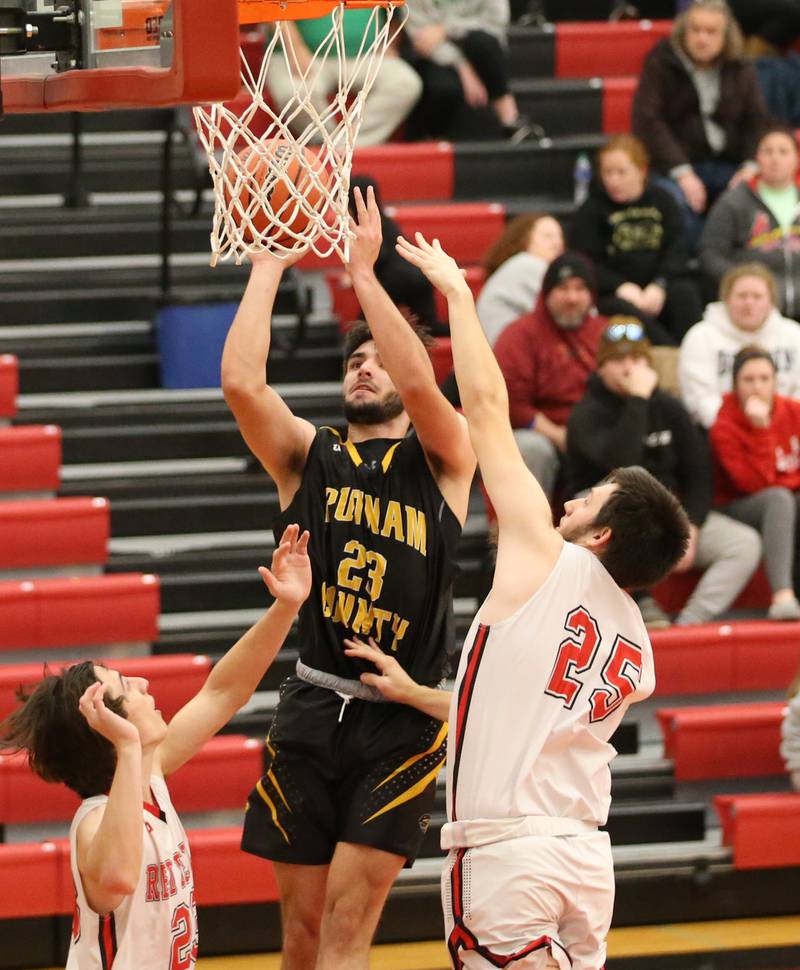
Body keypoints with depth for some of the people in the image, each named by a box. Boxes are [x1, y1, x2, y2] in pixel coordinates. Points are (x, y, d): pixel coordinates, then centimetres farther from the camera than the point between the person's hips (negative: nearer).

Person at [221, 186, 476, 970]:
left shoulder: (440, 458, 4)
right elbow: (240, 383, -7)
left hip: (401, 720, -3)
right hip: (312, 708, 3)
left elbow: (420, 383, -17)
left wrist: (363, 272, -13)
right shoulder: (307, 456, 10)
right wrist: (267, 267, -3)